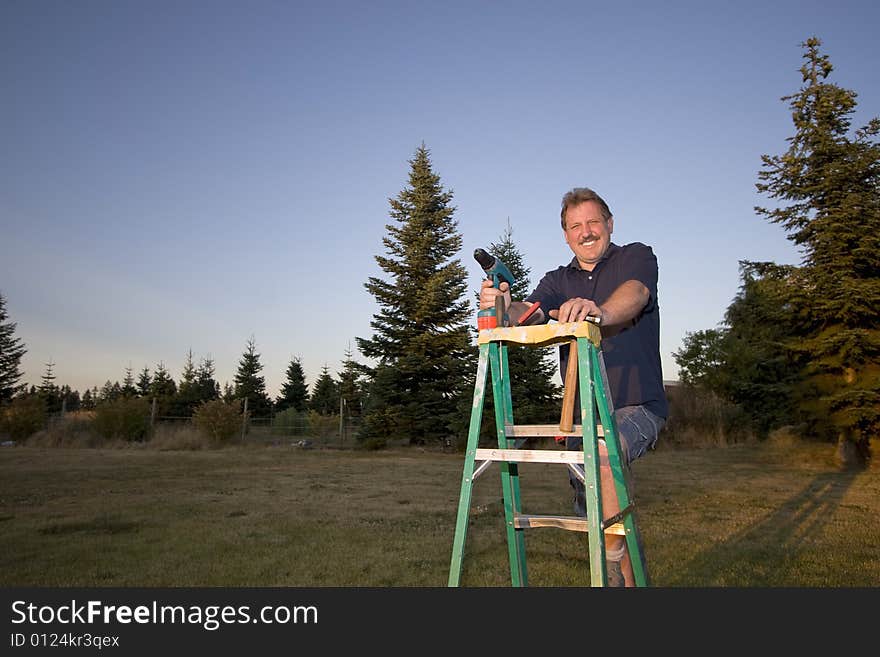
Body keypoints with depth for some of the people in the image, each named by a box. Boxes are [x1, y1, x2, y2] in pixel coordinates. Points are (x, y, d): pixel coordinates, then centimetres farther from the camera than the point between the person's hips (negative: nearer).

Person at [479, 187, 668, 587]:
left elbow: (634, 294, -22)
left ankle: (618, 570, -21)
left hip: (637, 406, -5)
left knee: (604, 451, -36)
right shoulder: (558, 281, 14)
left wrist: (600, 311, -46)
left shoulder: (636, 257, 1)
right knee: (594, 519, 11)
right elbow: (530, 313, -6)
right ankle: (628, 579, 34)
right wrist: (505, 307, -31)